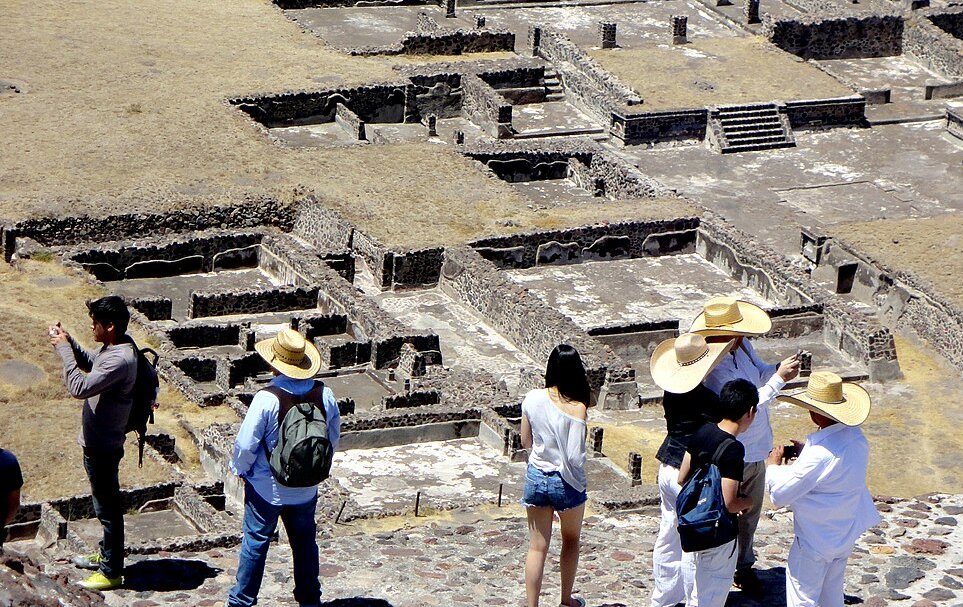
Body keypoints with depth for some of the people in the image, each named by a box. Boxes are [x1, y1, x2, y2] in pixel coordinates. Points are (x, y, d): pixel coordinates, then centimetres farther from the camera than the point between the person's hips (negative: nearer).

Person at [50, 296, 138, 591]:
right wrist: (69, 341, 5)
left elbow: (79, 387, -34)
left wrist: (63, 348, -26)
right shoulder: (112, 347, 2)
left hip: (103, 447, -10)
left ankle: (111, 572, 13)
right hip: (96, 442, 10)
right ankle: (106, 555, 40)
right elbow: (90, 363, 23)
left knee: (108, 507, 2)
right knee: (104, 503, 24)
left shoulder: (120, 360, -29)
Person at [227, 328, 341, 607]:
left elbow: (246, 444, -19)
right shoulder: (324, 395, -11)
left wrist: (240, 469, 1)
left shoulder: (266, 399, -25)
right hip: (306, 489, 4)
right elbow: (333, 438, 3)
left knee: (256, 542, 11)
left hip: (266, 488, -4)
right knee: (304, 542, 20)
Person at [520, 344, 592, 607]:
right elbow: (575, 457, -22)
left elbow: (525, 442, 3)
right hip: (566, 483, -2)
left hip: (535, 478, 3)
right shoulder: (576, 408, -21)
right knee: (571, 540, 22)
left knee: (537, 546, 11)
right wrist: (579, 482, -3)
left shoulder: (532, 399, -9)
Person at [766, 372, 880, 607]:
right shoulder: (855, 437, -8)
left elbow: (780, 494, -26)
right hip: (846, 532, 8)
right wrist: (804, 452, 2)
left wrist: (773, 465, -7)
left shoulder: (820, 454, -34)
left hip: (817, 539, -8)